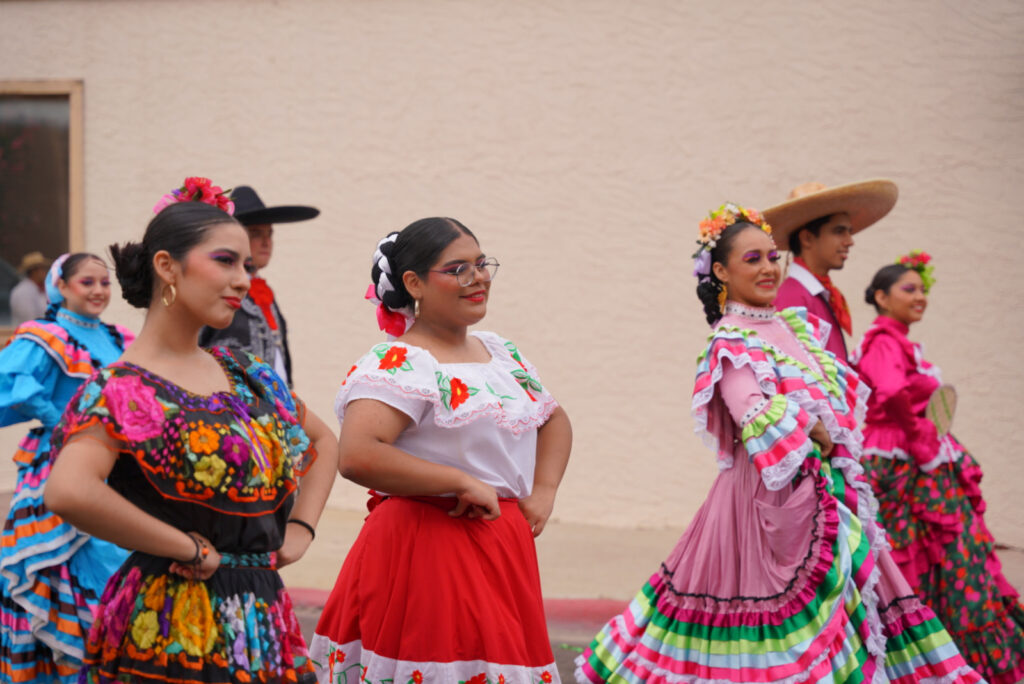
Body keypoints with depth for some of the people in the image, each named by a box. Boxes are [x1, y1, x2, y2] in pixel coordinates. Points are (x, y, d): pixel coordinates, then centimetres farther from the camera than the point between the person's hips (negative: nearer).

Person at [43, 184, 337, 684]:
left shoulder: (246, 375, 12)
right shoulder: (121, 389, -11)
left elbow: (323, 441, 28)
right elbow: (68, 492, -30)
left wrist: (300, 529, 12)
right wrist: (187, 549, -22)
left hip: (262, 619, 7)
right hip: (171, 633, -7)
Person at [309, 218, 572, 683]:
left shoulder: (502, 355, 14)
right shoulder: (399, 365, -12)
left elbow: (555, 419, 29)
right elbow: (356, 457, -28)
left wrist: (543, 492, 10)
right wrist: (462, 483, -21)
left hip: (502, 554, 8)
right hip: (425, 554, -8)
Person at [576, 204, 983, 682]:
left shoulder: (794, 326, 14)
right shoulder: (731, 342, -9)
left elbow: (842, 392, 21)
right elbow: (754, 412, -24)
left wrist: (835, 438, 5)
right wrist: (813, 431, -14)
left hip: (827, 488, 8)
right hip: (773, 492, -8)